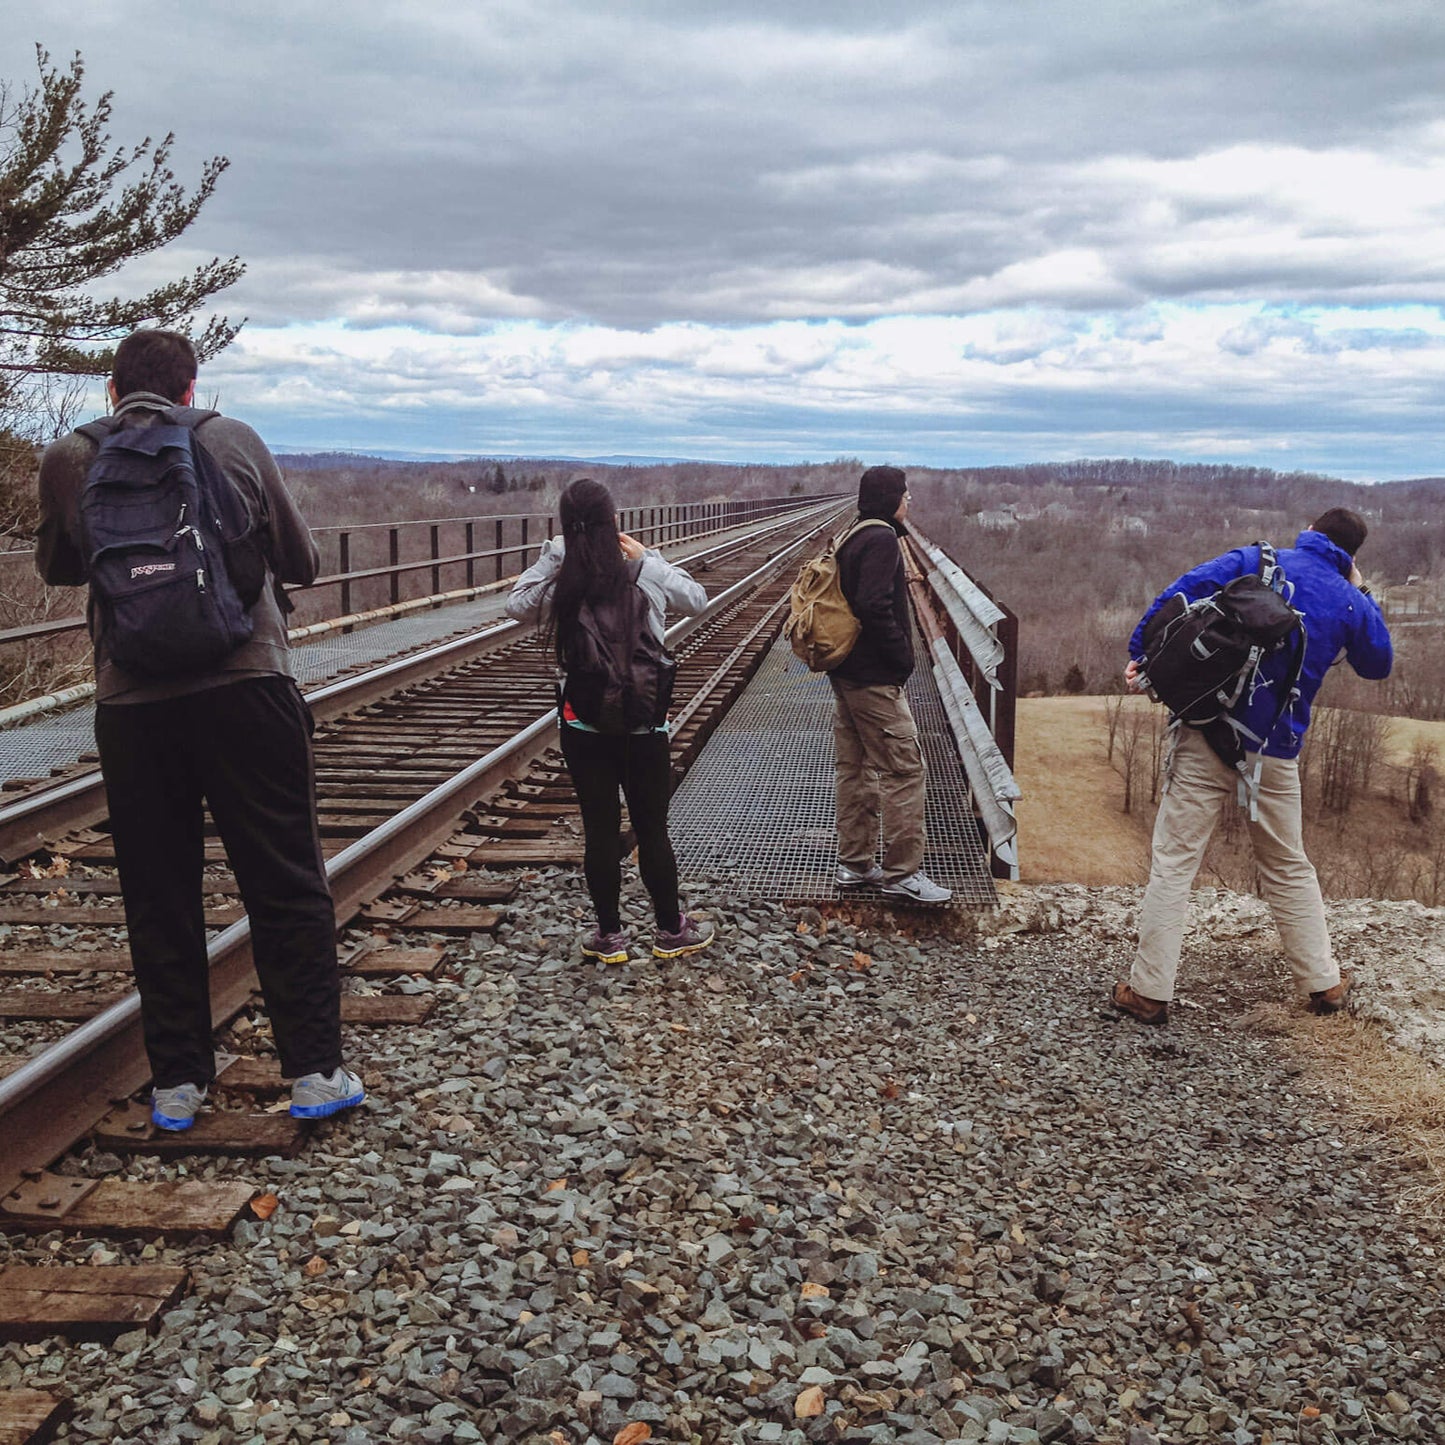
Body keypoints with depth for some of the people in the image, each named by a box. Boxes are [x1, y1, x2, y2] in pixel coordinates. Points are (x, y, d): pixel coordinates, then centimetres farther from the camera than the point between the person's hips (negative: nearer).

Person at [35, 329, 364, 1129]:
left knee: (159, 899, 12)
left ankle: (176, 1080, 19)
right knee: (287, 888, 7)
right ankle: (315, 1071, 9)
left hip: (130, 706, 2)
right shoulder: (232, 440, 4)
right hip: (244, 688, -1)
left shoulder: (67, 459, 6)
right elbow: (301, 559, 11)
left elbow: (57, 566, 22)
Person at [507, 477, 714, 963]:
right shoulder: (646, 577, -13)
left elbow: (516, 606, 9)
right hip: (644, 725, -1)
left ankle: (609, 935, 20)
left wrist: (551, 555, 2)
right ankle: (671, 931, 24)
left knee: (600, 831, 10)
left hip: (582, 726, 1)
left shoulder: (556, 582, -12)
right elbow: (696, 599, 6)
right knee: (652, 829, 11)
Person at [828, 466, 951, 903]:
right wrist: (903, 657, -15)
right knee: (904, 771, -5)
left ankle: (854, 863, 22)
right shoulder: (882, 539, -15)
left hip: (846, 672, 10)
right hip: (875, 678, -10)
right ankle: (902, 872, -1)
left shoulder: (853, 538, 14)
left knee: (854, 769, 14)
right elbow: (874, 607, -26)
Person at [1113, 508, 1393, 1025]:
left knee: (1173, 862, 1)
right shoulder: (1350, 603, 7)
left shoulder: (1255, 562, 2)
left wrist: (1141, 652, -5)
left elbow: (1182, 592, -11)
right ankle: (1323, 983, 30)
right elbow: (1378, 663, 25)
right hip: (1275, 754, 2)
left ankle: (1149, 991, 2)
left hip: (1208, 736, -2)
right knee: (1288, 866, 20)